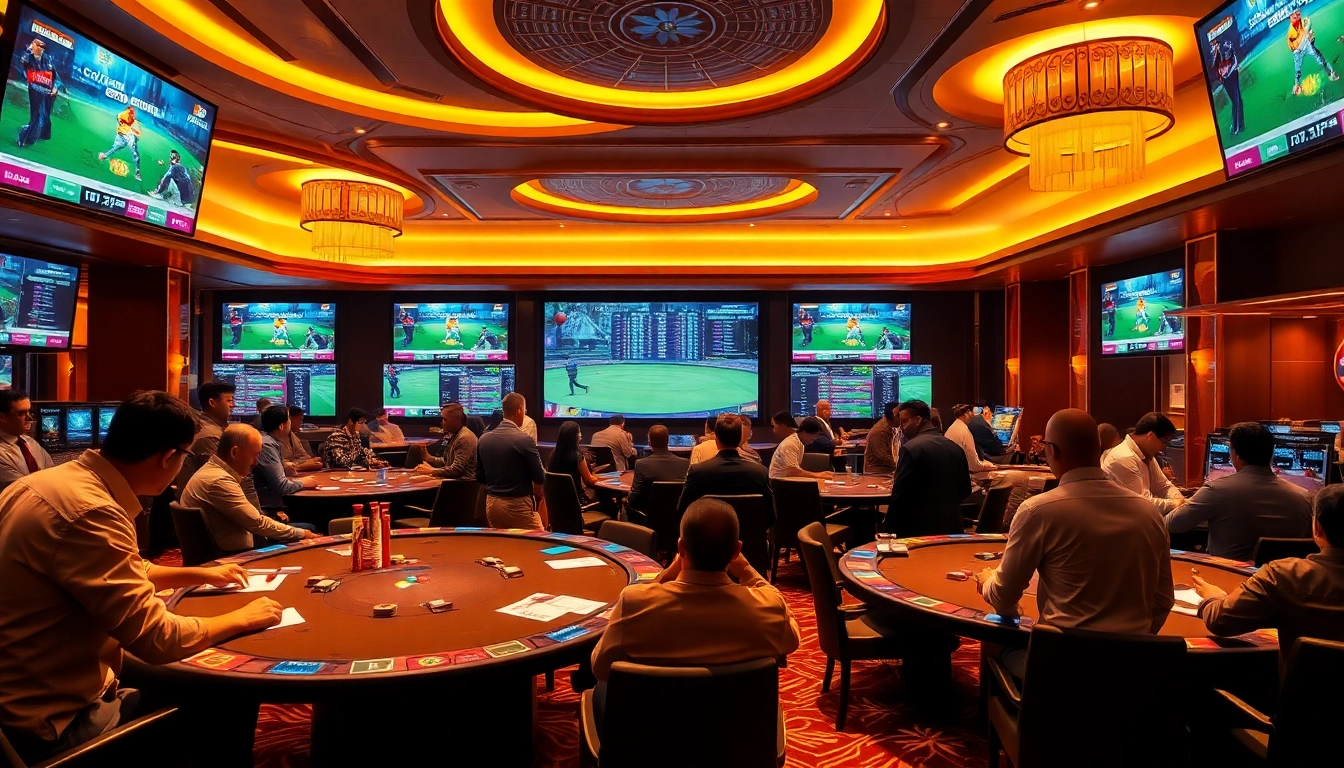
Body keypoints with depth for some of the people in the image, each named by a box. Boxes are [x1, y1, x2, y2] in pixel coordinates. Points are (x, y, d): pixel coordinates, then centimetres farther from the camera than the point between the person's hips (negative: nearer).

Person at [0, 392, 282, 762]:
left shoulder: (58, 480, 1)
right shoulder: (89, 512, -29)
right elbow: (159, 638, -25)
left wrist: (202, 574, 24)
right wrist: (241, 618, -9)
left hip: (32, 694, 9)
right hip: (55, 723, -9)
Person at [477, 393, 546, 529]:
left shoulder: (484, 439, 2)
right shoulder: (524, 440, -17)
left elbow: (480, 476, 10)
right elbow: (540, 478, -12)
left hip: (491, 503, 7)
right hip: (517, 505, -6)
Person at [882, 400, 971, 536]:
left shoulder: (910, 448, -15)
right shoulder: (955, 447, 7)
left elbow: (899, 494, -15)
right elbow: (965, 490, 13)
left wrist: (888, 527, -7)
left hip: (919, 528, -7)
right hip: (952, 526, 7)